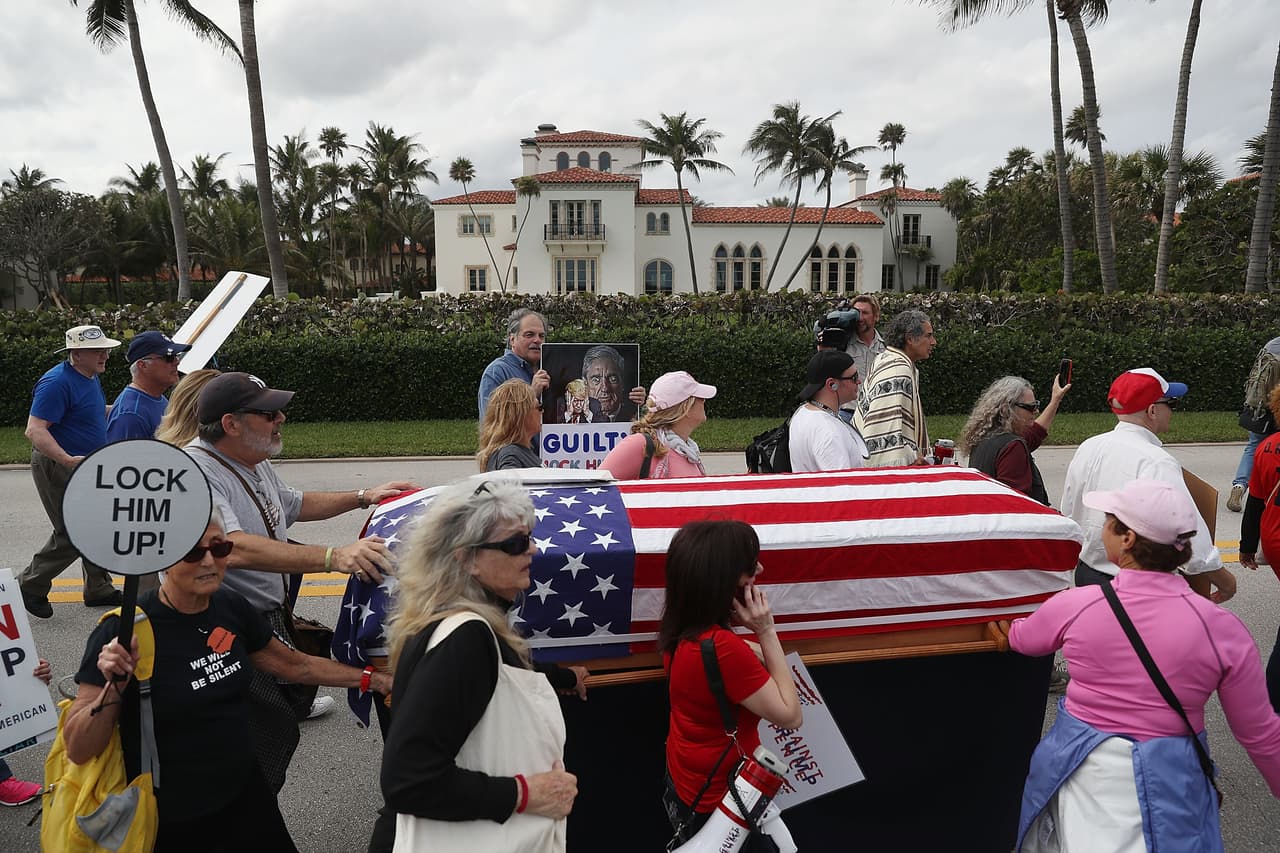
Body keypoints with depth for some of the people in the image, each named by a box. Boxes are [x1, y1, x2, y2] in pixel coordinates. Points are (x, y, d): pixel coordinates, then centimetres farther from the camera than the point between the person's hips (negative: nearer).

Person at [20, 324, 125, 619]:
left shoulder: (91, 377, 9)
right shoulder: (57, 382, -21)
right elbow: (35, 430, -28)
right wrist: (68, 460, -40)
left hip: (88, 469, 10)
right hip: (58, 469, -10)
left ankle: (98, 589, 27)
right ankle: (30, 587, 15)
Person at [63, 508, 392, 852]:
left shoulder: (231, 608, -6)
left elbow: (296, 665, 9)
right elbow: (78, 750, -16)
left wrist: (375, 679, 7)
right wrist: (114, 688, -32)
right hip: (168, 825, -5)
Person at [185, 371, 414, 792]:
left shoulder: (254, 461, 10)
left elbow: (293, 505, 28)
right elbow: (236, 549, -36)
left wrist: (364, 497, 22)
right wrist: (334, 557, -43)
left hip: (267, 616, 9)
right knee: (276, 731, -15)